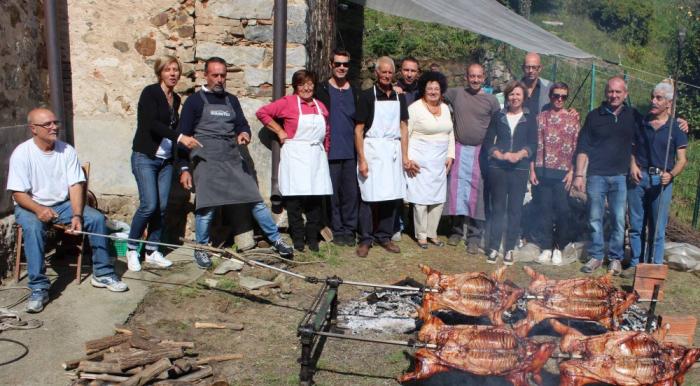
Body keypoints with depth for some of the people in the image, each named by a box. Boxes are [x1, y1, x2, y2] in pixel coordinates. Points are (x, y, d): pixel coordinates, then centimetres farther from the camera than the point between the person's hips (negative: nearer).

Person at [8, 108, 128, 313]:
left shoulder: (67, 150, -5)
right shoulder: (21, 153, -13)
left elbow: (76, 185, -8)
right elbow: (18, 193, -15)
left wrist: (77, 215, -23)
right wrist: (38, 209, -34)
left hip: (63, 204, 3)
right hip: (31, 207, -3)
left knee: (97, 218, -17)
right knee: (32, 227, -35)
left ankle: (102, 274, -3)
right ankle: (39, 288, -29)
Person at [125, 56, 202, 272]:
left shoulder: (175, 99, 13)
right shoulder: (150, 93, -7)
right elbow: (152, 123, -20)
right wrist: (180, 137, -30)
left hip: (166, 159, 6)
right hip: (145, 157, -6)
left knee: (162, 206, 2)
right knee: (149, 205, -13)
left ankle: (152, 251, 14)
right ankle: (131, 249, 5)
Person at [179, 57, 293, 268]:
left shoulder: (231, 100, 17)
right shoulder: (195, 101, 3)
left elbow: (242, 124, 16)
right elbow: (184, 137, 1)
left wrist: (244, 133, -10)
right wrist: (184, 168, -5)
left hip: (233, 159, 4)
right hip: (206, 161, -4)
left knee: (256, 199, 1)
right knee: (206, 207, -4)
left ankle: (276, 239, 10)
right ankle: (201, 249, 15)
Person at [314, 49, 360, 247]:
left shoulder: (355, 92, 13)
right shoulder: (321, 90, 2)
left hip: (351, 152, 3)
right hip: (330, 152, -3)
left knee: (351, 193, 4)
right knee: (333, 193, 3)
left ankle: (349, 230, 15)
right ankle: (337, 230, 13)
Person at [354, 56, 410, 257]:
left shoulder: (399, 97, 12)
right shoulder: (367, 95, -2)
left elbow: (403, 127, 14)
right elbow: (359, 129, -4)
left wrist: (405, 156, 7)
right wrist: (362, 159, -11)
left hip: (393, 150, 4)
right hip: (372, 150, -4)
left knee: (392, 195, 6)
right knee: (370, 196, -3)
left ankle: (384, 236, 19)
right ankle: (366, 239, 8)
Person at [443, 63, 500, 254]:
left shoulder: (491, 100, 1)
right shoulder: (456, 93, 4)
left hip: (480, 151, -1)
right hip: (459, 149, 2)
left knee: (476, 192, -1)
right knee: (456, 189, 4)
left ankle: (474, 236, 6)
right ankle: (456, 229, 19)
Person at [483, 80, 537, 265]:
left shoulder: (530, 118, 7)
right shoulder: (498, 117, 9)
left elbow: (533, 144, 0)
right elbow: (488, 141, 5)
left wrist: (519, 155, -18)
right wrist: (499, 155, -13)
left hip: (520, 169, 0)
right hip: (497, 168, 1)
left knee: (515, 210, 2)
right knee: (497, 208, 3)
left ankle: (509, 249, 10)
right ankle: (493, 248, 7)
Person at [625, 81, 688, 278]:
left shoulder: (676, 128, 1)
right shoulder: (641, 123, 7)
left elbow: (682, 160, -1)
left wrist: (671, 175, -19)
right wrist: (633, 165, -3)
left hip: (661, 181, -2)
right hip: (638, 178, 2)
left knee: (658, 229, 1)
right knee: (636, 226, 7)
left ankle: (655, 266, 10)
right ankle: (635, 263, 17)